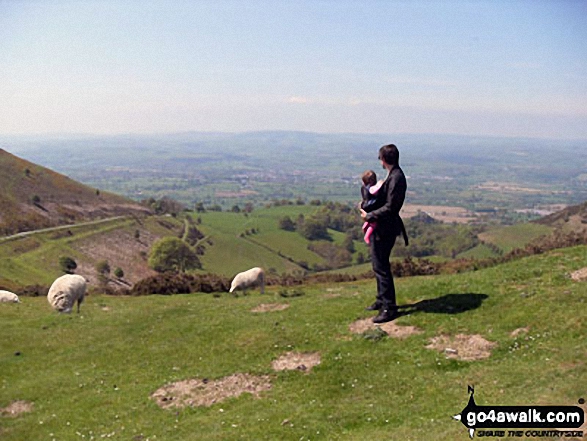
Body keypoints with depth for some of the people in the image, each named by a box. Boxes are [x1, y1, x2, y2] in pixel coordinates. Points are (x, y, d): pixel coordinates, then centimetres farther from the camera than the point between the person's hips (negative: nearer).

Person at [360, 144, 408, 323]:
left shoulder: (396, 178, -20)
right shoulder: (392, 175, 11)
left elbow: (390, 207, -23)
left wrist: (369, 216, -15)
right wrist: (369, 210, 7)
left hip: (385, 229, -10)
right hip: (380, 227, 10)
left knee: (381, 267, -5)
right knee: (379, 265, 20)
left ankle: (389, 308, 3)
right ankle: (382, 300, 33)